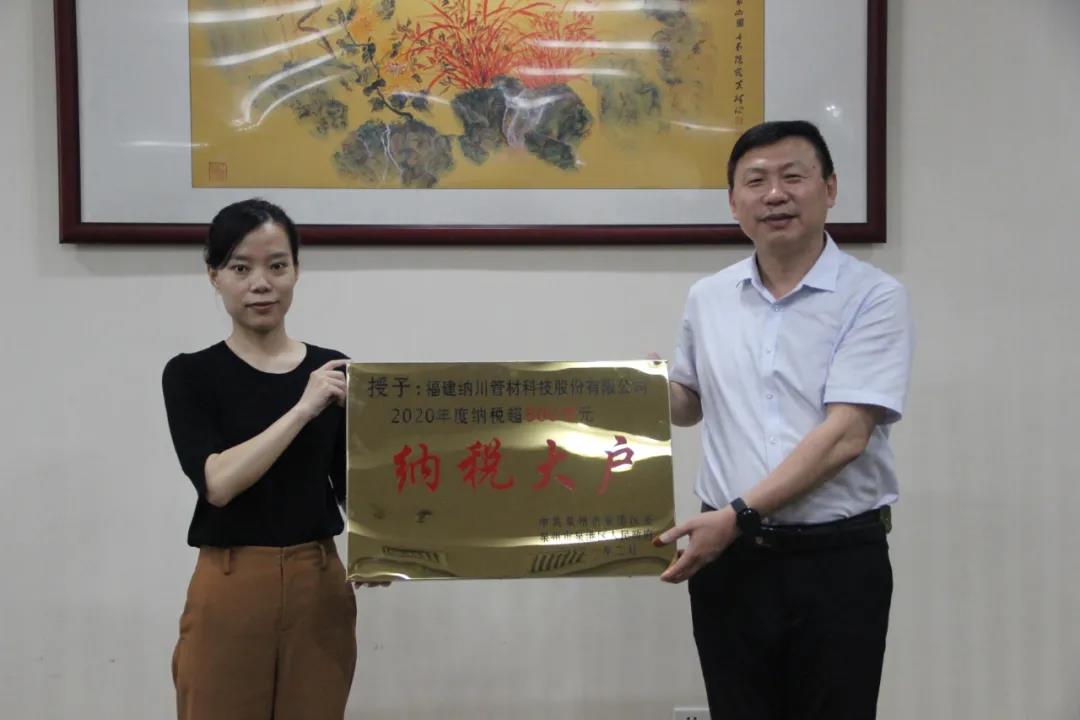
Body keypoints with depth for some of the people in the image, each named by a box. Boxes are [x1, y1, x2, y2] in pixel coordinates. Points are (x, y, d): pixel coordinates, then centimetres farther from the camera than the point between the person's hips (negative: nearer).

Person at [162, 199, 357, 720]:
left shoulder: (333, 370, 6)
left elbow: (351, 483, 8)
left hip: (318, 590, 3)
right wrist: (302, 409, -20)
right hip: (231, 595, -3)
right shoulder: (191, 374, -4)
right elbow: (217, 480, -18)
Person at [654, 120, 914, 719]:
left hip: (839, 559, -3)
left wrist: (739, 515, -22)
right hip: (729, 557, 4)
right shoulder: (708, 298, 7)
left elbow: (844, 435, -17)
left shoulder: (874, 298, -8)